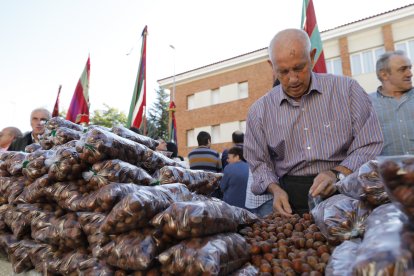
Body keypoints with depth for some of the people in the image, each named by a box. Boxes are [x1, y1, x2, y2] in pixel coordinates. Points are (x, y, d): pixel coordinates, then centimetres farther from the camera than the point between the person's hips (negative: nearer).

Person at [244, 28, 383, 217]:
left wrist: (338, 174, -14)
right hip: (290, 201, 2)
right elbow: (259, 162, 12)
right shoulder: (259, 111, 8)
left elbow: (369, 145, 2)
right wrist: (275, 190, -6)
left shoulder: (347, 89, 4)